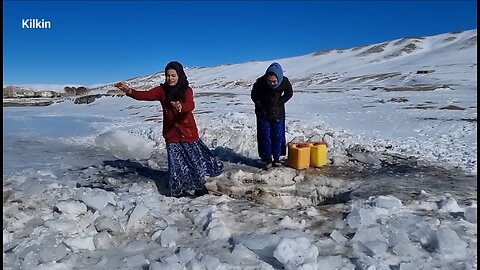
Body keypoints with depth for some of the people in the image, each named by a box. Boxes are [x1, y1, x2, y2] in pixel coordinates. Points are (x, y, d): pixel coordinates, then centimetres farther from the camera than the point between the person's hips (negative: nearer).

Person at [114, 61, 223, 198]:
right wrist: (130, 91, -34)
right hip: (172, 135, 2)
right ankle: (178, 191, 24)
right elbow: (145, 95, -16)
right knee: (176, 165, 3)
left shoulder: (187, 90, -9)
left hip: (189, 133, -2)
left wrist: (180, 107, -51)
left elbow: (190, 105, -29)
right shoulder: (162, 90, -2)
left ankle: (200, 186, 30)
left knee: (195, 160, 7)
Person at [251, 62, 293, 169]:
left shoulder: (285, 82, -20)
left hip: (278, 112, 1)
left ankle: (276, 158, 16)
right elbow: (254, 96, -7)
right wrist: (263, 108, -9)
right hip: (263, 113, -1)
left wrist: (278, 104, -8)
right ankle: (268, 159, 9)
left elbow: (289, 94, -1)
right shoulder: (260, 82, -24)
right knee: (265, 136, -1)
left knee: (278, 135, 4)